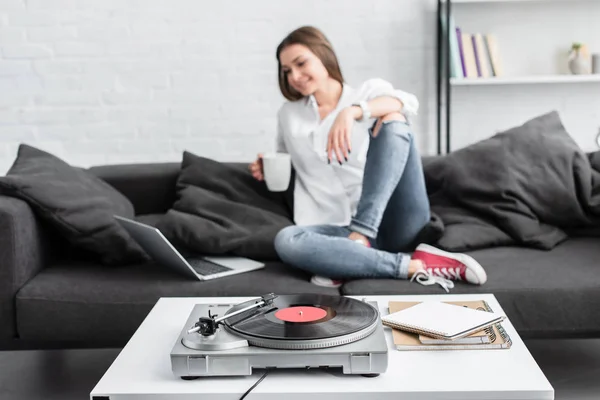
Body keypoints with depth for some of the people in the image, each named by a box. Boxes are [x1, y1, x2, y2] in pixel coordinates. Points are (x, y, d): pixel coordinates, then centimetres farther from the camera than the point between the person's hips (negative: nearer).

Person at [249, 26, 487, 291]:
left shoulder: (369, 92, 10)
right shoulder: (288, 115, 18)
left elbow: (408, 102, -12)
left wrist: (352, 111, -27)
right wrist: (267, 171, 11)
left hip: (394, 223, -1)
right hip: (340, 229, 2)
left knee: (392, 121, -21)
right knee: (286, 241, -31)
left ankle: (356, 244, -32)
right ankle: (415, 265, -31)